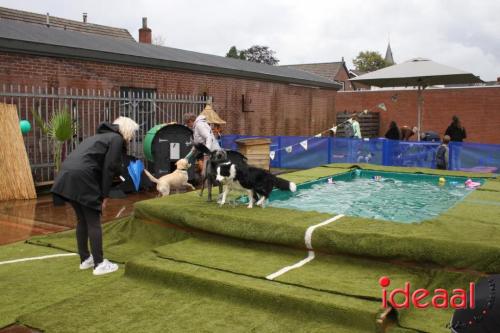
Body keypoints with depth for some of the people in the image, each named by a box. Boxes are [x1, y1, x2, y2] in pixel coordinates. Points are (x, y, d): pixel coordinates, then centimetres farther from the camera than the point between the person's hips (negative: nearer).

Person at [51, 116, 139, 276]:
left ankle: (85, 259, 27)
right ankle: (99, 264, 4)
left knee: (82, 220, 18)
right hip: (82, 176, -9)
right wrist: (105, 195, -3)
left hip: (67, 174, 9)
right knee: (94, 222, 0)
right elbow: (108, 169, -6)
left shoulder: (101, 136, 29)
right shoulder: (117, 139, 3)